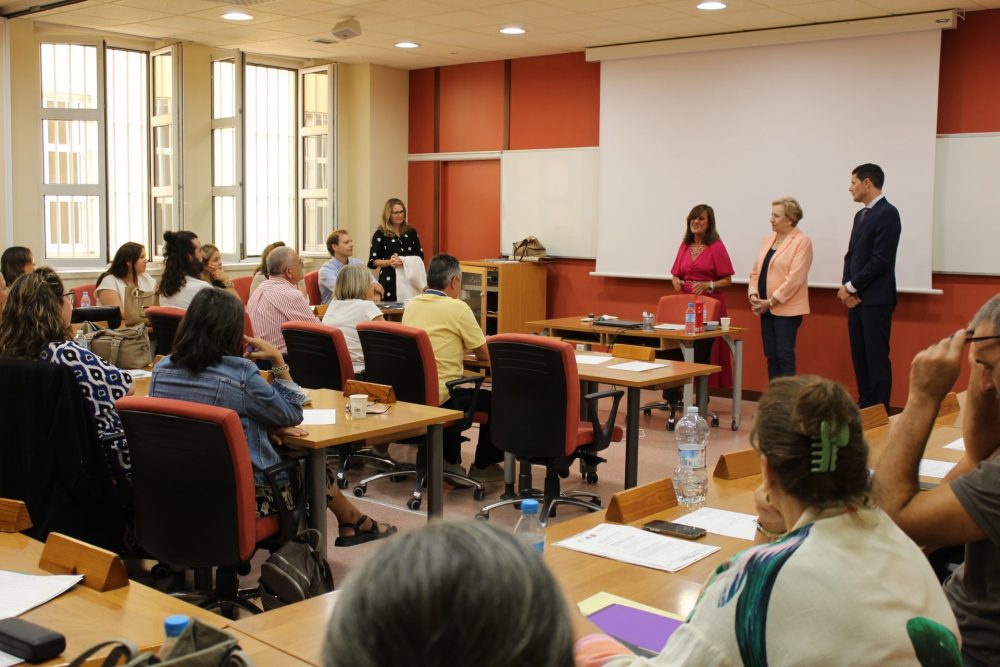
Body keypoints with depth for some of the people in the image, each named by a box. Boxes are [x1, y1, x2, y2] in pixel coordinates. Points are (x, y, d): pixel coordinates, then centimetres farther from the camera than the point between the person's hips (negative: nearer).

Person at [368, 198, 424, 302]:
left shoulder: (411, 232, 12)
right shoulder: (380, 234, 2)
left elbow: (420, 255, 12)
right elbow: (372, 261, -1)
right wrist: (389, 262, -18)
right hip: (389, 279, -3)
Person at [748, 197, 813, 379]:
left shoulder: (802, 241, -9)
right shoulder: (768, 239, 14)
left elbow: (794, 278, -16)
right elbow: (756, 271, 15)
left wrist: (771, 301, -17)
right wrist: (754, 295, -1)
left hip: (786, 308, -7)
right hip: (766, 308, 7)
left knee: (784, 355, -6)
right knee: (771, 354, 8)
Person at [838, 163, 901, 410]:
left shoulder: (887, 213, -12)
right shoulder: (861, 215, 16)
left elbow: (880, 260, -18)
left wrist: (851, 287, -11)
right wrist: (847, 288, 1)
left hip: (875, 300, -9)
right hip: (857, 299, 9)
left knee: (877, 359, -5)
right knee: (859, 357, 12)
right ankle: (864, 407, 20)